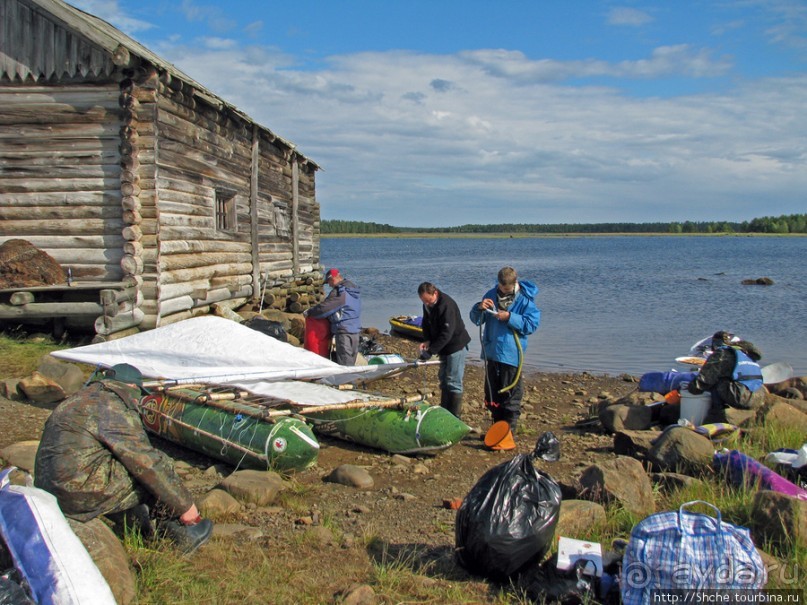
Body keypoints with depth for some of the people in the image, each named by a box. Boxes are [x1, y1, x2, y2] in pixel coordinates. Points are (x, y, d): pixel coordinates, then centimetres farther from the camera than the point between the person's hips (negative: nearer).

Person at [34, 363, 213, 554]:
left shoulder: (80, 399, 21)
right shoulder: (111, 405, -9)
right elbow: (145, 461, -13)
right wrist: (185, 505, -8)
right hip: (83, 494, -10)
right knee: (159, 465, -3)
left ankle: (144, 531, 16)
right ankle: (182, 534, 7)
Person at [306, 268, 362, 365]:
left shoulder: (339, 292, -17)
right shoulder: (354, 290, 12)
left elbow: (324, 308, -18)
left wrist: (309, 312, -3)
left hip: (343, 330, -9)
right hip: (356, 328, 9)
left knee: (344, 362, -4)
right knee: (351, 361, 15)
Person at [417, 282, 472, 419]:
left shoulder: (446, 305, -28)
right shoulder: (428, 305, 0)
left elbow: (446, 333, -31)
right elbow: (426, 324, 12)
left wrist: (430, 351, -32)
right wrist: (427, 341, -7)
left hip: (456, 346, -9)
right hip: (444, 348, 9)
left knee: (453, 382, -6)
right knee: (443, 379, 16)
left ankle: (455, 417, 1)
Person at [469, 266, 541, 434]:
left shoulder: (525, 299, -10)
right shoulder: (492, 294, 4)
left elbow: (532, 324, -13)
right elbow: (476, 320, 7)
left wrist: (510, 317, -22)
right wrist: (479, 308, -15)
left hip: (511, 355, -6)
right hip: (491, 352, 6)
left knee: (510, 395, 1)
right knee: (492, 392, 15)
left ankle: (509, 431, 9)